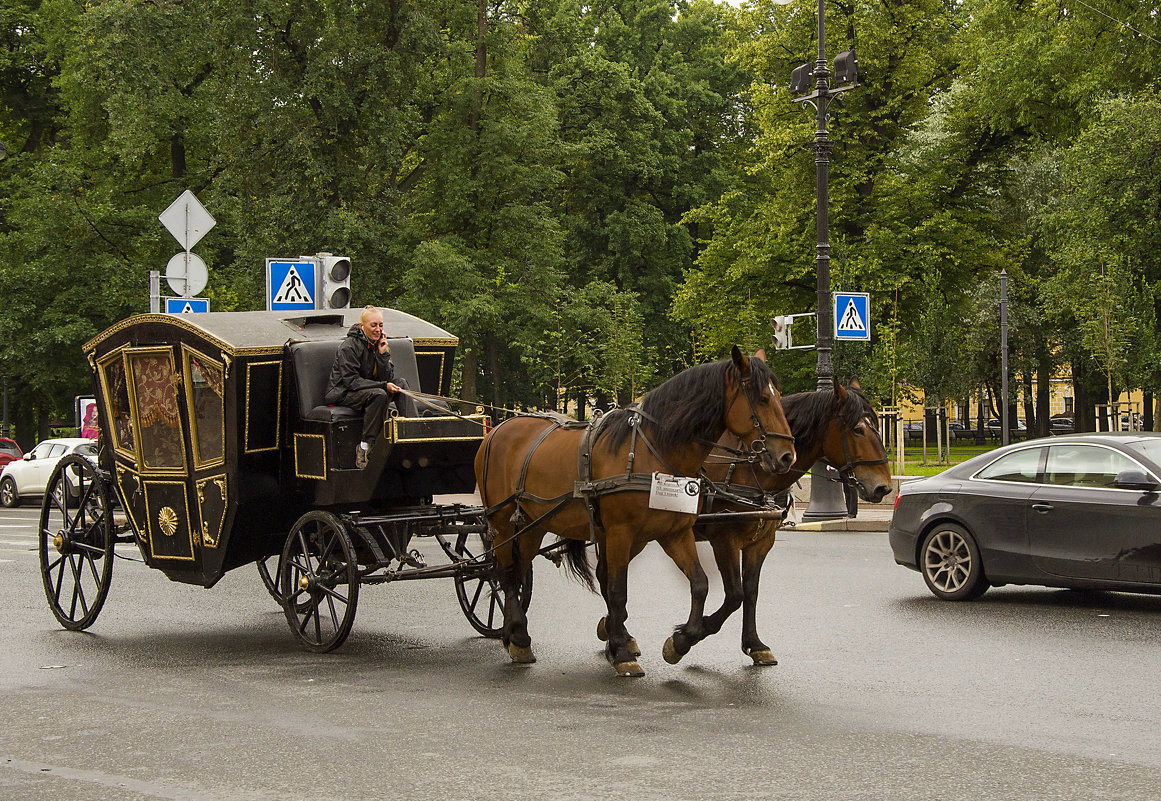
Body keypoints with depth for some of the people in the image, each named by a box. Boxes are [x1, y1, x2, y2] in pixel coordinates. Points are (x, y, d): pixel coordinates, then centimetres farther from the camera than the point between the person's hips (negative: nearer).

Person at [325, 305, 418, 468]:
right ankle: (364, 448, -34)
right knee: (379, 395, -34)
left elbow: (388, 378, 0)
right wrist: (383, 386, -27)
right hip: (343, 394, -7)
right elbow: (350, 381, -22)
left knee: (401, 382, -11)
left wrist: (383, 354, -14)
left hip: (369, 390, 7)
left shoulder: (378, 343, 6)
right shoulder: (349, 346, -15)